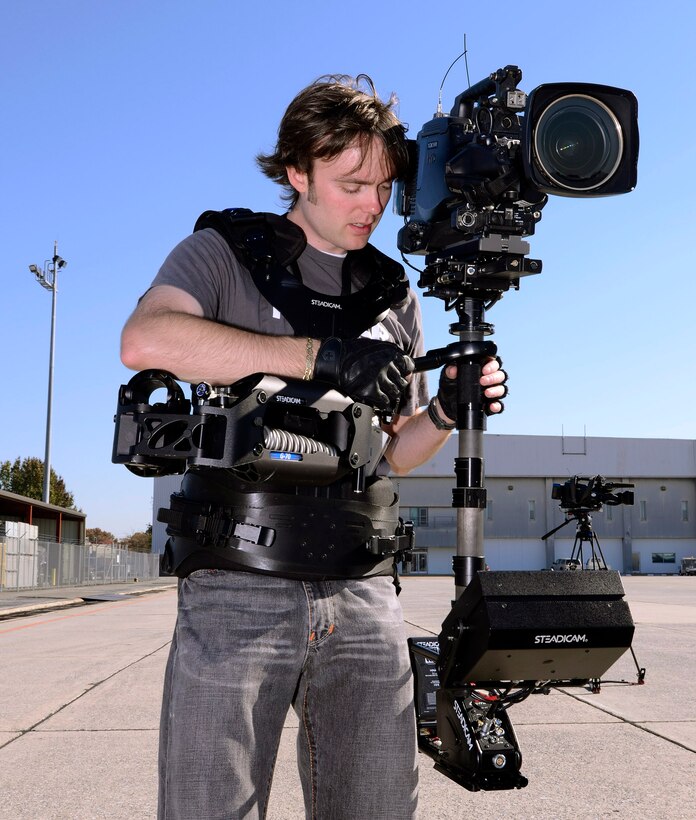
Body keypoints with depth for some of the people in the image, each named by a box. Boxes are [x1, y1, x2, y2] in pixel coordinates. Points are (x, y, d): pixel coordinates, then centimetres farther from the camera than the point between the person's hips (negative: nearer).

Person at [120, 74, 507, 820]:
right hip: (238, 589, -3)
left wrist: (443, 413, -3)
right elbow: (144, 341, -18)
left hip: (362, 599, 4)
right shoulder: (226, 251, 5)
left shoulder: (393, 295, 17)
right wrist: (320, 356, -22)